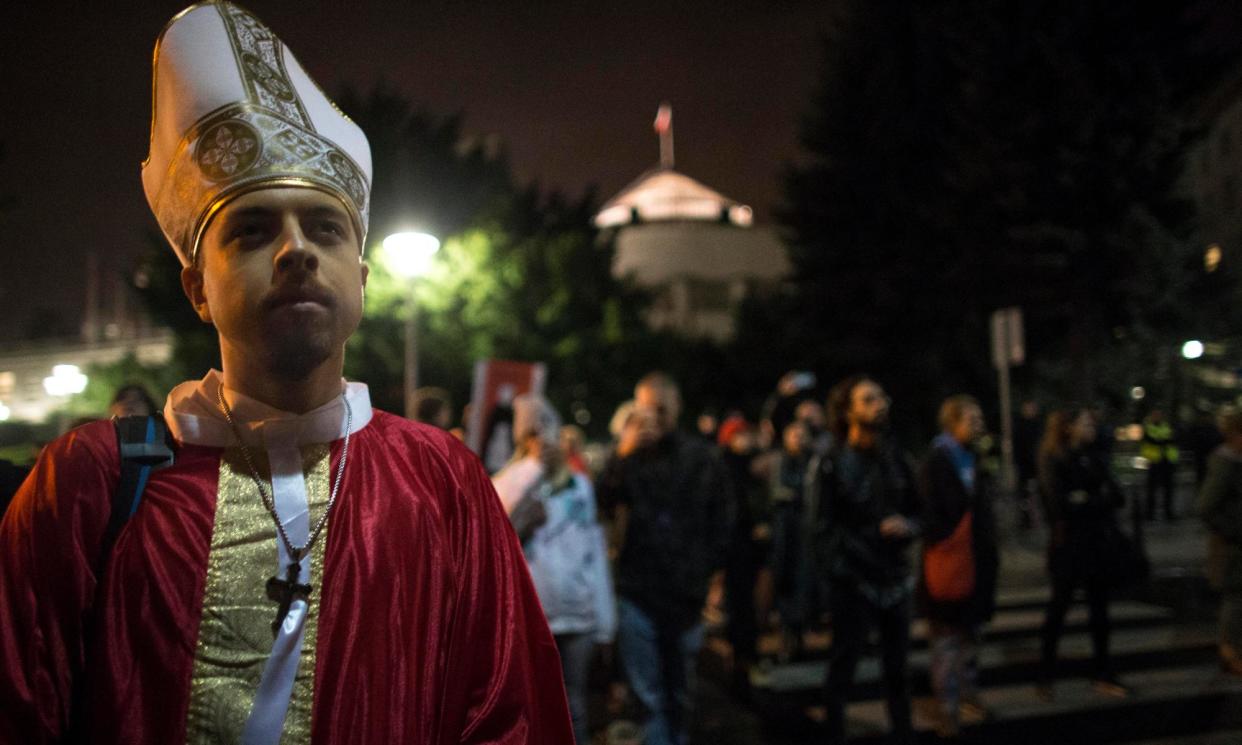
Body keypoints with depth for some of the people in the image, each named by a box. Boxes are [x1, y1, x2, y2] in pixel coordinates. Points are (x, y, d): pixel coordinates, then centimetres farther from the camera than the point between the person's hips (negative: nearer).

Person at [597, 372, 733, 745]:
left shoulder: (702, 456, 2)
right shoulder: (628, 453, 1)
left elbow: (720, 518, 7)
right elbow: (604, 501, -13)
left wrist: (713, 567, 1)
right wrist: (623, 455, -23)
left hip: (685, 590, 1)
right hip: (636, 590, -1)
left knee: (680, 693, 16)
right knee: (646, 695, -2)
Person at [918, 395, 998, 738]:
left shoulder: (973, 460, 10)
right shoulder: (937, 461, -13)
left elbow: (982, 512, 16)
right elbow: (930, 513, -18)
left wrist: (989, 552, 13)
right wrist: (943, 549, -20)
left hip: (977, 560, 8)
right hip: (949, 562, -8)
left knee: (970, 633, 18)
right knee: (946, 636, -1)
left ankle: (968, 694, 31)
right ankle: (947, 707, 6)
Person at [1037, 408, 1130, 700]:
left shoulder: (1093, 458, 9)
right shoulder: (1053, 460, -9)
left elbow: (1117, 497, 2)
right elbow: (1060, 503, -20)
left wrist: (1085, 501, -13)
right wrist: (1098, 502, -10)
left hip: (1096, 542, 5)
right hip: (1067, 544, -5)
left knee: (1100, 609, 9)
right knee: (1059, 607, 4)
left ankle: (1103, 675, 20)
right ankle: (1045, 676, 14)